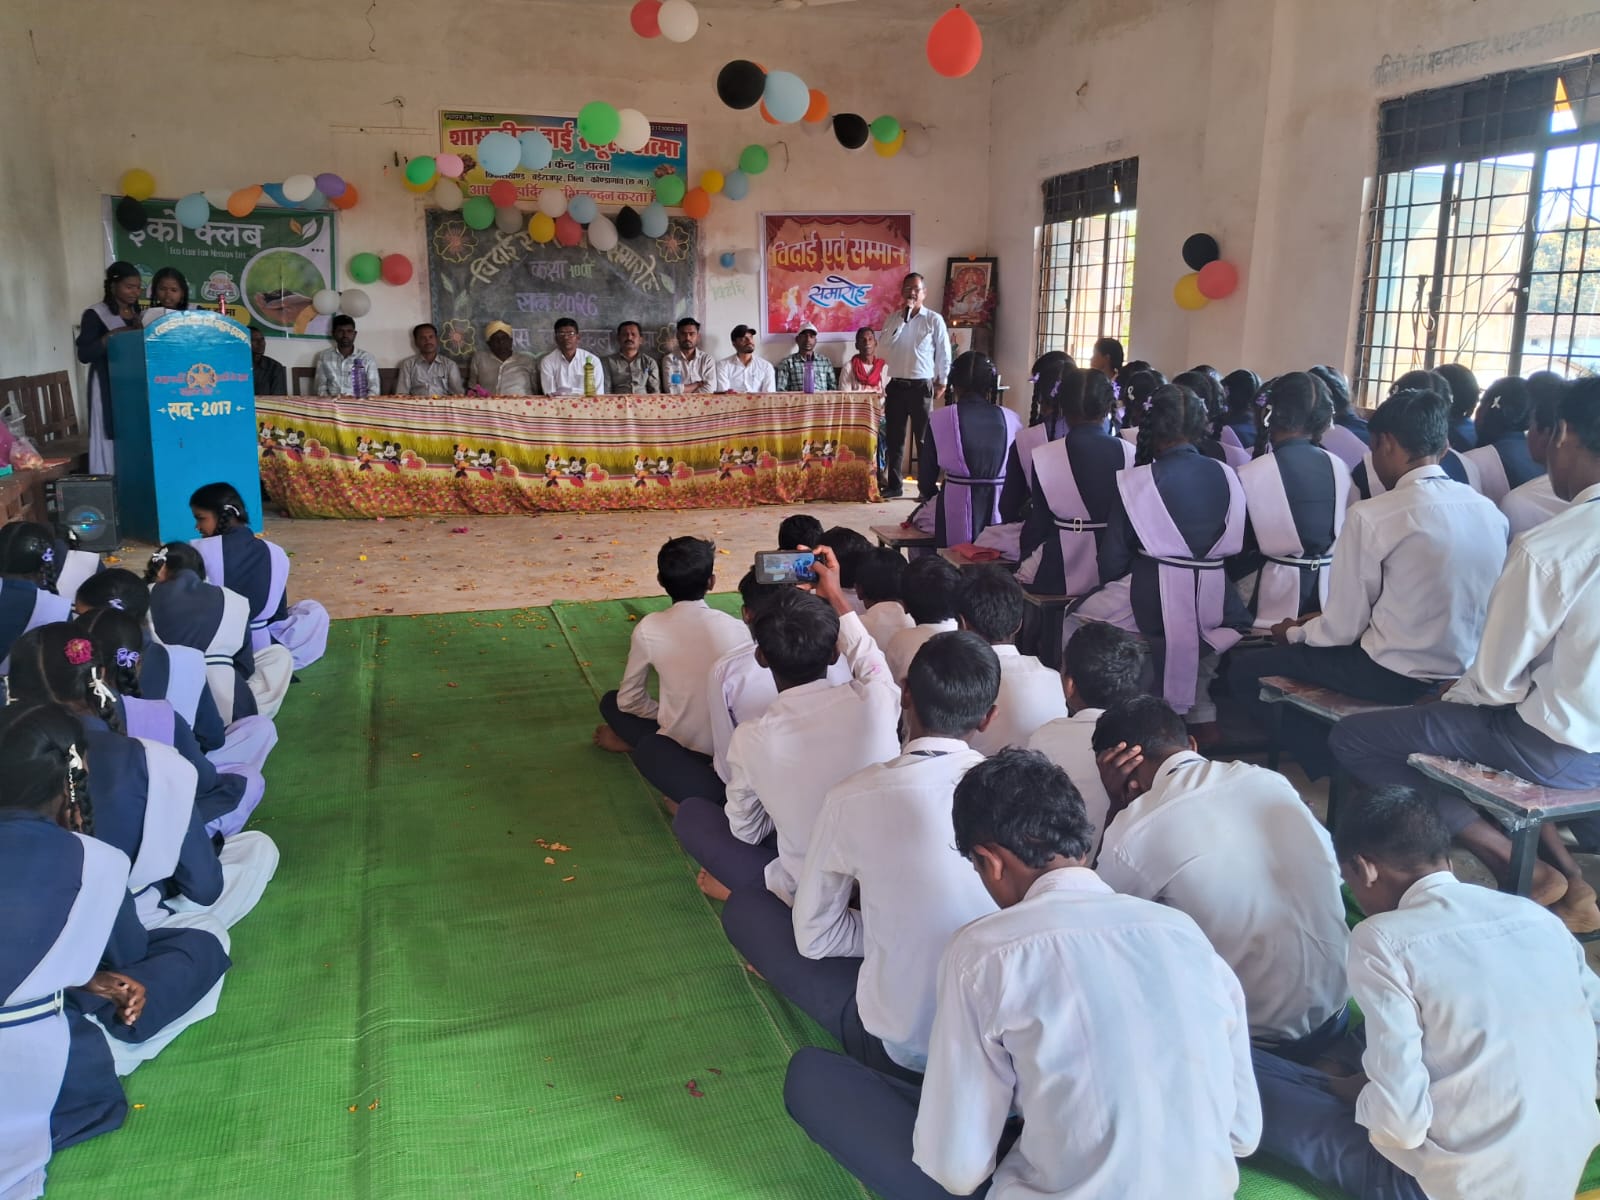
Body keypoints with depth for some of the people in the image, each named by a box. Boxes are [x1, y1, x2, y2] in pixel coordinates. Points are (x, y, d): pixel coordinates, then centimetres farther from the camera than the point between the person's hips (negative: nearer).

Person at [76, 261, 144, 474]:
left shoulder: (138, 313, 14)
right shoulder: (95, 314, -6)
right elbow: (84, 354, -11)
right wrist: (112, 336, -20)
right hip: (108, 389, -6)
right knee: (111, 440, -6)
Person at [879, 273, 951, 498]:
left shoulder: (934, 319, -1)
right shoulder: (894, 317, 8)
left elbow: (944, 353, 2)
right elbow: (884, 344, -8)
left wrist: (941, 382, 2)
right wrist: (902, 317, -12)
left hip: (921, 386, -3)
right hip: (896, 385, 3)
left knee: (924, 438, 1)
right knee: (894, 438, 7)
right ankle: (893, 484, 16)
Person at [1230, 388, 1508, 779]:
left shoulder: (1371, 515, -18)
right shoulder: (1490, 511, 2)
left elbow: (1343, 629, -14)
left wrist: (1293, 633, 9)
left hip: (1394, 676, -7)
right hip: (1468, 673, 8)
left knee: (1247, 669, 7)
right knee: (1309, 637, 27)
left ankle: (1334, 769, 7)